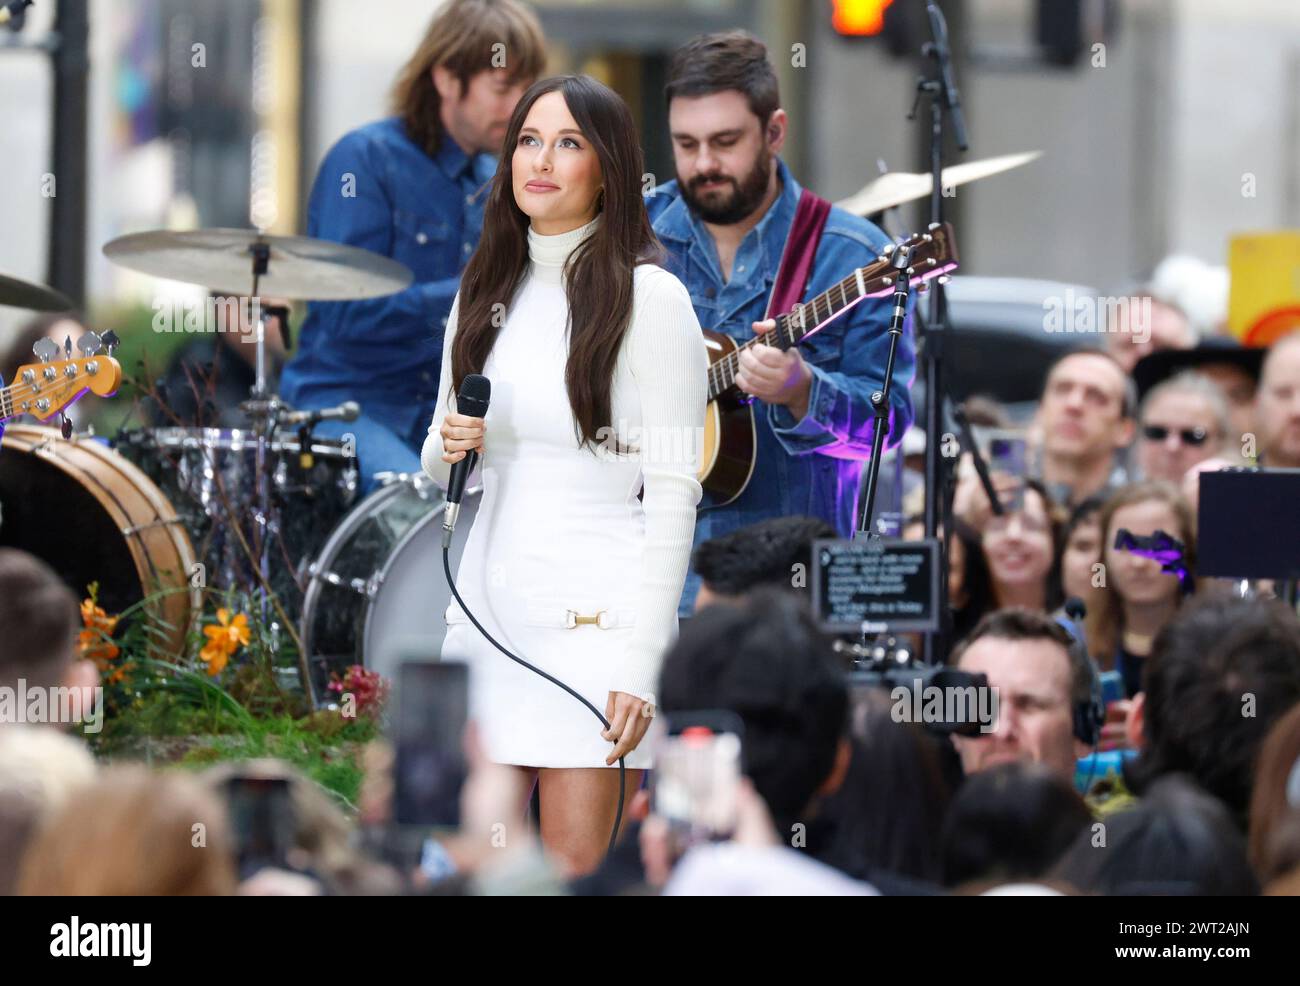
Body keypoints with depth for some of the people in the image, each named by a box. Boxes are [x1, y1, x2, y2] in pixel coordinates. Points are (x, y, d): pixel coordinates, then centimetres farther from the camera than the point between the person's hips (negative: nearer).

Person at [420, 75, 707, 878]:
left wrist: (641, 662, -15)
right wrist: (450, 447, -3)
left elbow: (673, 494, -9)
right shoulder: (485, 295, 14)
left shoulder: (650, 299, -6)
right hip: (487, 606, 6)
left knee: (573, 876, -7)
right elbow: (439, 468, 22)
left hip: (594, 620, -6)